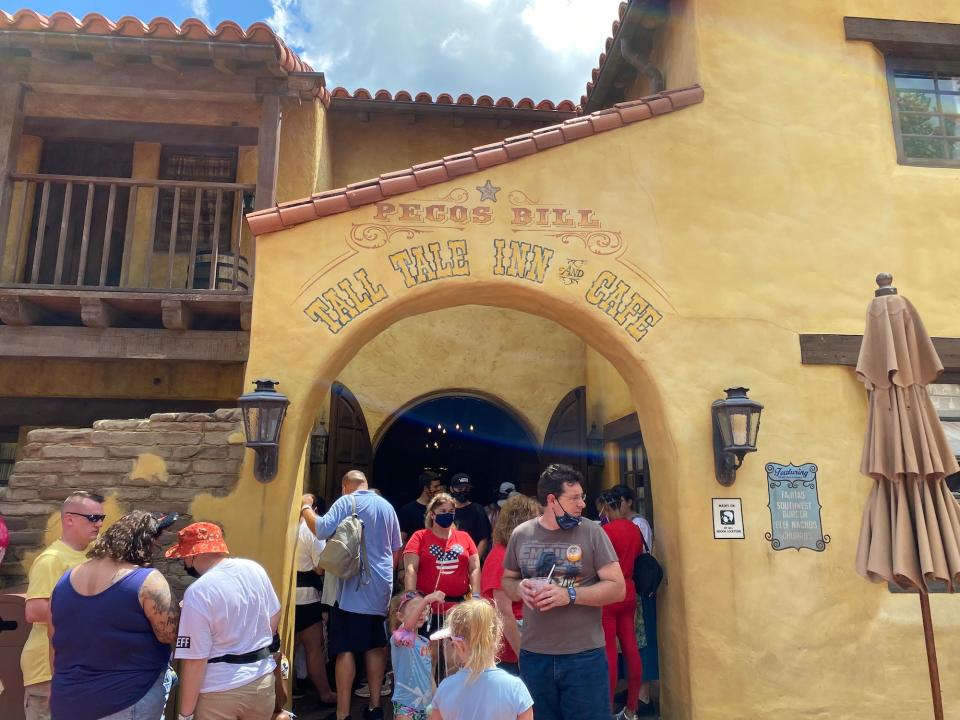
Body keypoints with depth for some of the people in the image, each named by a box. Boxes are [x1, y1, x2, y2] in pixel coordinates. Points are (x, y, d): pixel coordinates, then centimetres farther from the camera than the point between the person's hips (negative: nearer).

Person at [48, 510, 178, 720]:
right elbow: (171, 636, -18)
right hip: (129, 702, -7)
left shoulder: (65, 581, 3)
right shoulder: (147, 581, -19)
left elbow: (55, 643, 12)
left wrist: (65, 689, 23)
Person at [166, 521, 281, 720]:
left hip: (220, 691, -6)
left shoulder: (198, 592, -21)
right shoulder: (255, 569, -4)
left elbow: (195, 660, -20)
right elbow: (274, 617, 8)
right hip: (263, 679, 6)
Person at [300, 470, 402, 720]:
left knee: (345, 650, 0)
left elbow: (322, 530, -20)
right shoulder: (387, 506, 11)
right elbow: (396, 549, 18)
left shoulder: (346, 502, -7)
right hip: (381, 587, 6)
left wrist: (306, 508, -5)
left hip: (353, 588, -6)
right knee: (375, 647, 14)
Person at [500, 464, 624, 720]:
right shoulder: (521, 534, 0)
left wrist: (570, 595, -20)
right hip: (533, 654, 3)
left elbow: (617, 588, -8)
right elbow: (508, 580, 13)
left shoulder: (592, 532, -7)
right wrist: (520, 588, -11)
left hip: (584, 654, -2)